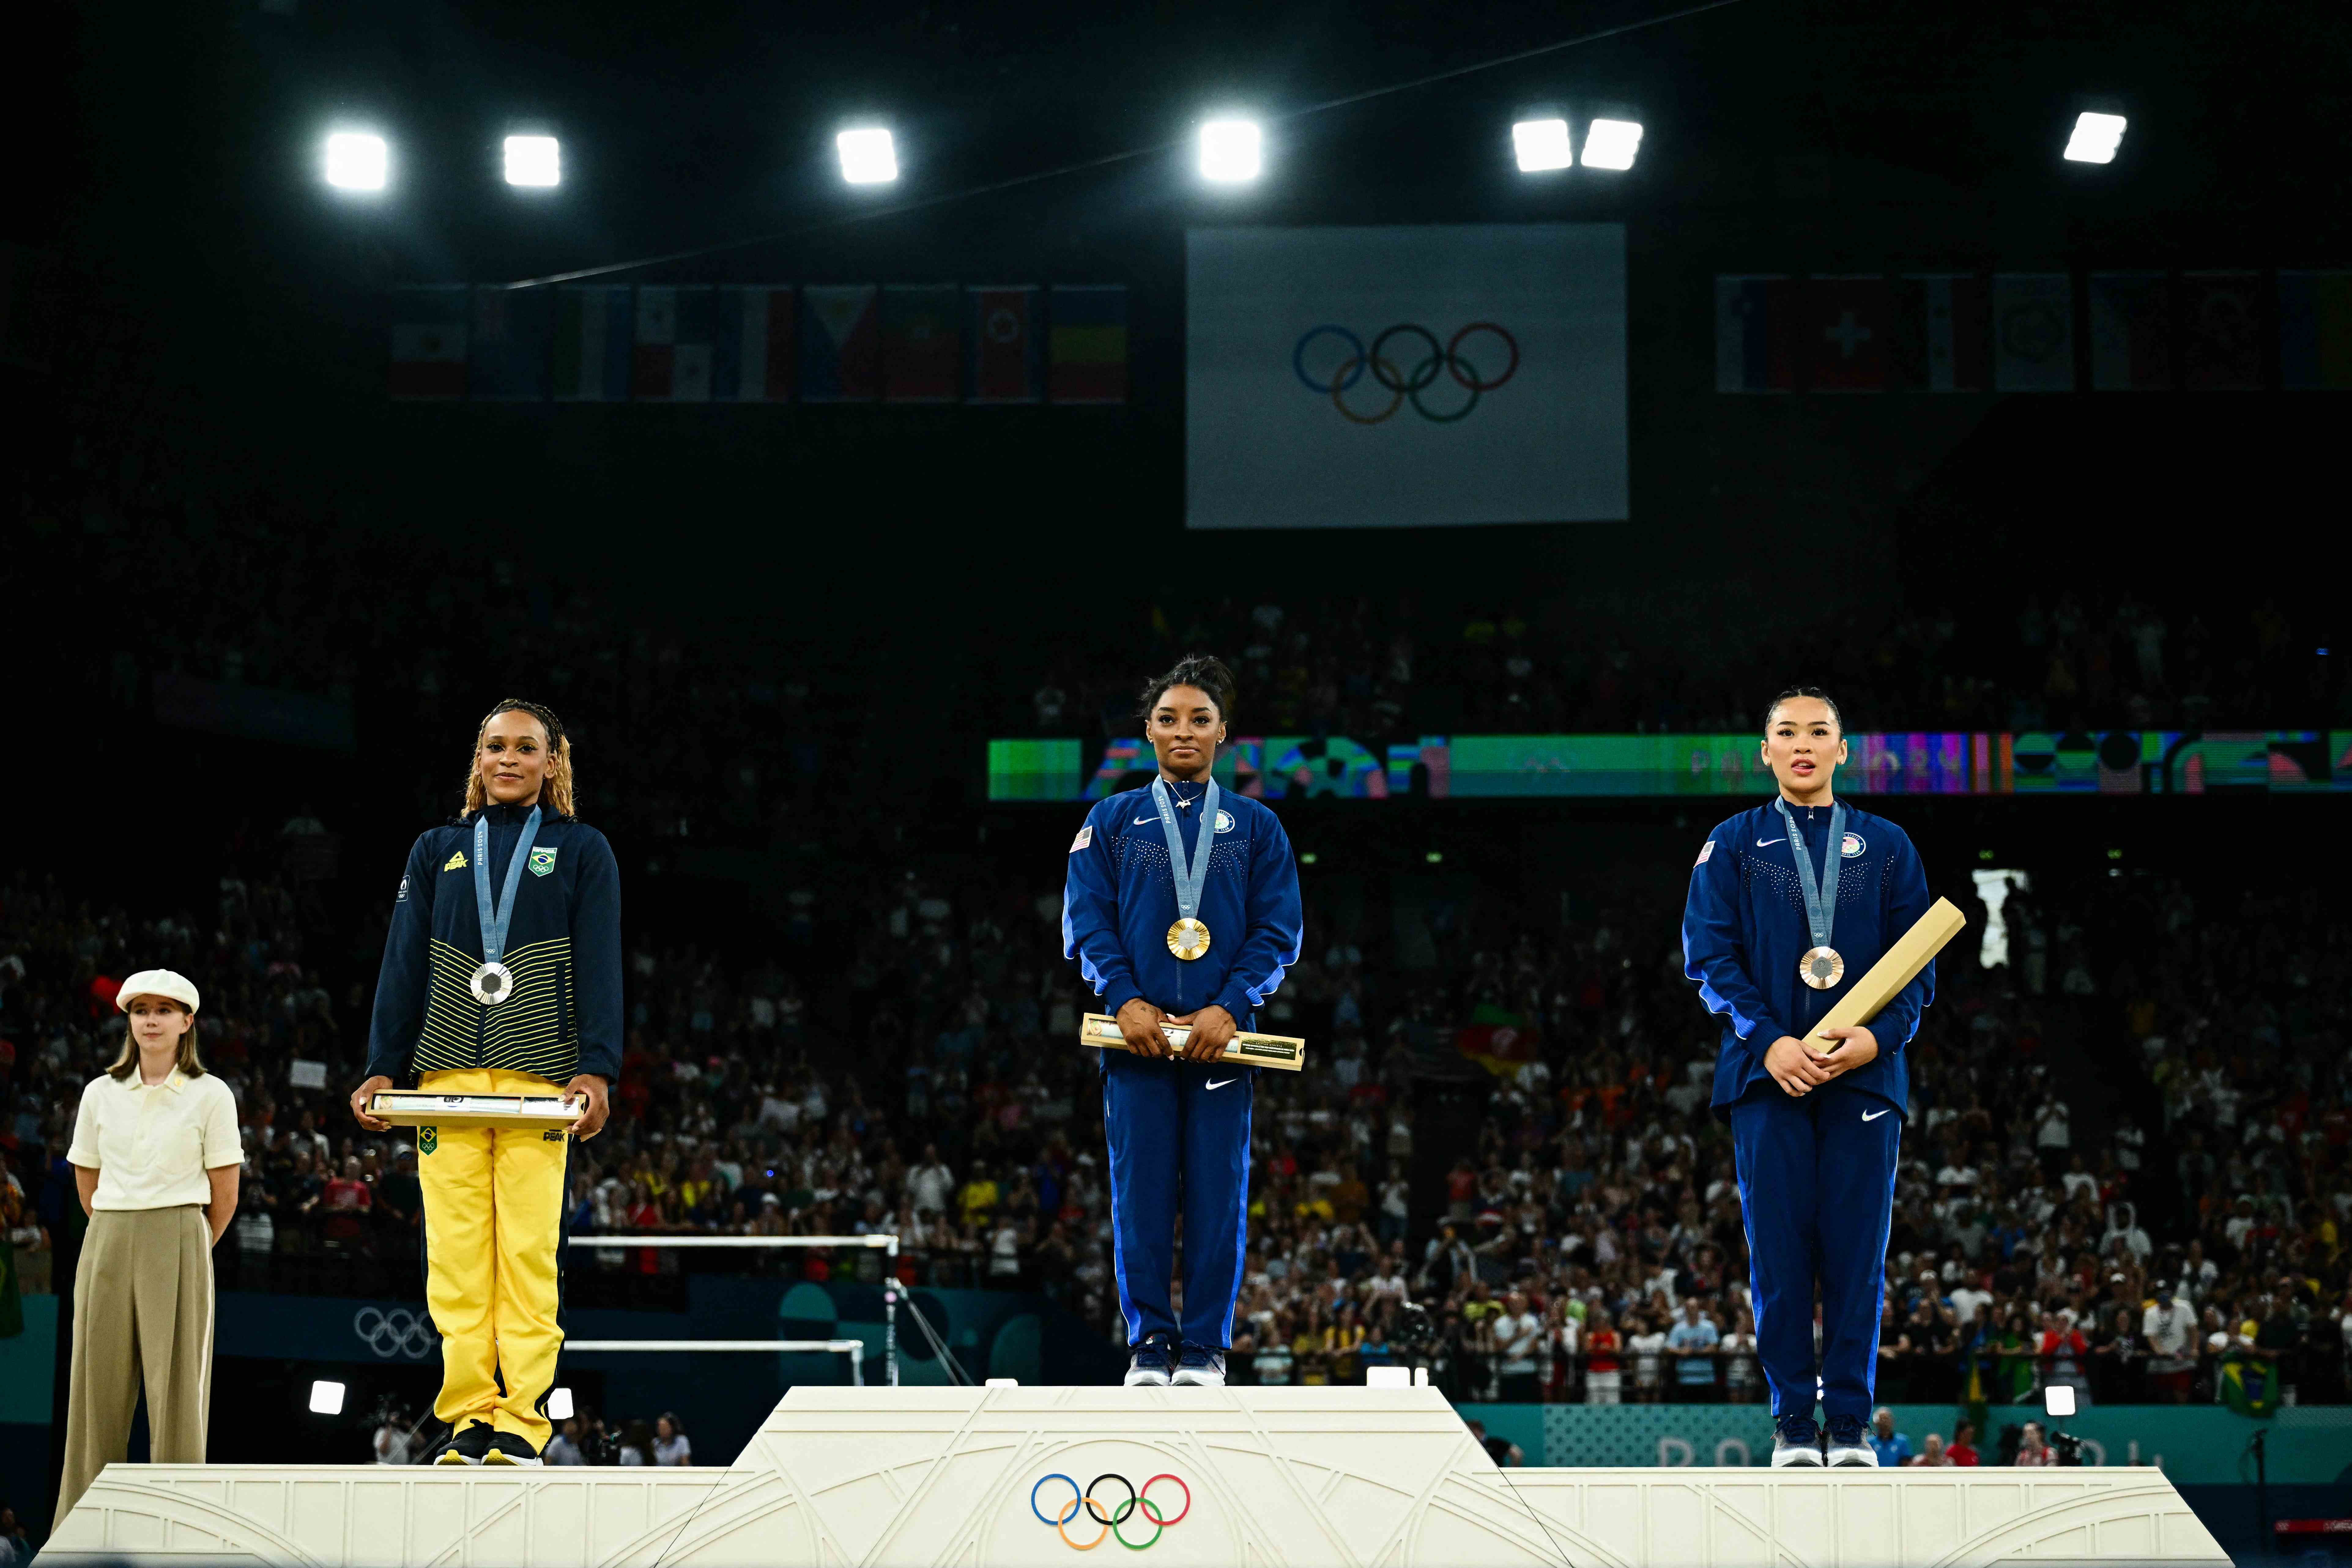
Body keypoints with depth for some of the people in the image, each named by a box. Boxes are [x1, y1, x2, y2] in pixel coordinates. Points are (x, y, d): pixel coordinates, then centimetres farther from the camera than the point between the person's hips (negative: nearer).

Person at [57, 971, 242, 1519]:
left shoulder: (210, 1095, 0)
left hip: (178, 1244, -3)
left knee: (177, 1384, -4)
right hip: (107, 1246, 3)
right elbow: (87, 1181, 16)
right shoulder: (101, 1094, 9)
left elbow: (225, 1194, 2)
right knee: (99, 1385, 2)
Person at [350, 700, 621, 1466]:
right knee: (455, 1257, -4)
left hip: (539, 1077, -2)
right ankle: (469, 1415, 0)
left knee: (529, 1252, -9)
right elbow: (404, 963, 15)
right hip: (447, 1076, 2)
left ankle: (520, 1420, -6)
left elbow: (599, 966, 3)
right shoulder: (438, 850, 18)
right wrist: (382, 1067, 4)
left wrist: (596, 1068, -9)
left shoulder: (582, 851, 11)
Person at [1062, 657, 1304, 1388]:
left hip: (1220, 1036, 0)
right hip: (1137, 1032, 0)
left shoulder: (1256, 828, 11)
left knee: (1218, 1197, 0)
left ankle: (1205, 1346, 7)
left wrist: (1230, 1007, -10)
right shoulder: (1111, 822, 11)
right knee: (1140, 1195, -1)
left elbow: (1277, 933, 4)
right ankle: (1149, 1343, 7)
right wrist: (1125, 999, -10)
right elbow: (1086, 922, 4)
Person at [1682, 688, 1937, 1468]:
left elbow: (1919, 962, 8)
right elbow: (1710, 957, 2)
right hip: (1769, 1074, -1)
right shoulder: (1733, 845, 10)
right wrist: (1770, 1041, -12)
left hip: (1865, 1074, 1)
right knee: (1778, 1253, -2)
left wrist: (1878, 1037, -10)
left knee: (1857, 1252, -1)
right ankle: (1792, 1422, 5)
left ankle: (1851, 1421, 6)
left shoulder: (1886, 845, 12)